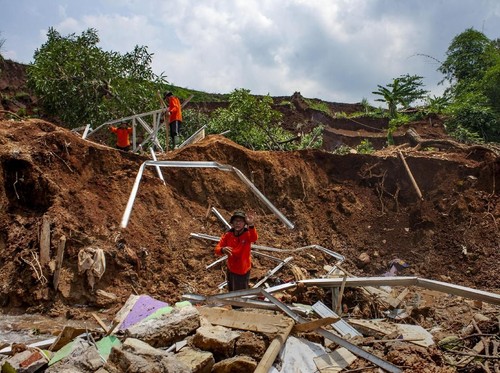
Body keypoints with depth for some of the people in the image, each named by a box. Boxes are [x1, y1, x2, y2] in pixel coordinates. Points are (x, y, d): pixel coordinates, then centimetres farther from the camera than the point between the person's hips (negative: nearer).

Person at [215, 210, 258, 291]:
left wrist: (251, 225, -70)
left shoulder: (247, 234, -23)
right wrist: (223, 250, -43)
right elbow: (217, 249, -16)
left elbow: (254, 238, -47)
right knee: (232, 292, 27)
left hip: (244, 271, -2)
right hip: (231, 270, 3)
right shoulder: (227, 235, -16)